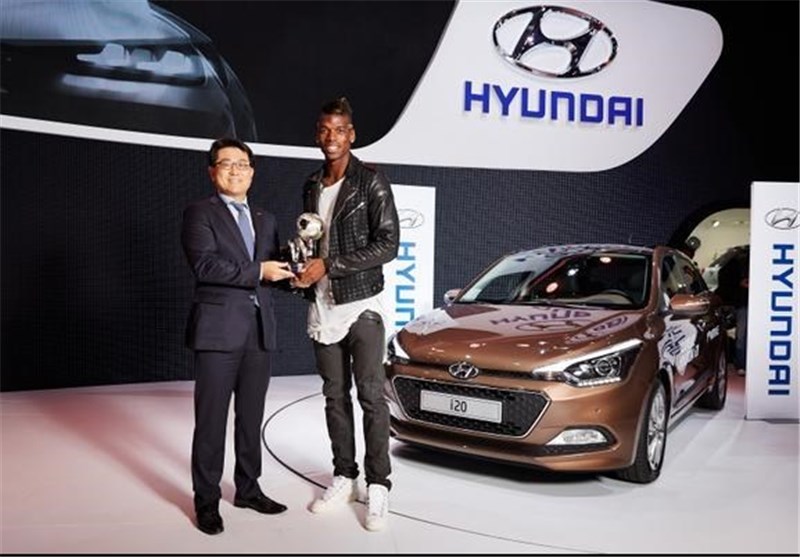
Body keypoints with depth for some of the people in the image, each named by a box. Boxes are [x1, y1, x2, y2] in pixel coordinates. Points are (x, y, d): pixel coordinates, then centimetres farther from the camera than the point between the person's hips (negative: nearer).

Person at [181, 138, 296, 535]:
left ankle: (248, 488, 28)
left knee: (251, 417, 14)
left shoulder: (265, 220, 18)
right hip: (218, 330, -5)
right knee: (211, 420, 2)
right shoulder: (199, 214, -1)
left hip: (259, 331, 6)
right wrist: (258, 271, -17)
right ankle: (206, 500, 15)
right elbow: (206, 265, -15)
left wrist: (290, 271, -2)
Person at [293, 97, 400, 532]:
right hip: (322, 308, 6)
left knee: (371, 396, -1)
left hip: (361, 305, -5)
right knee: (335, 397, 11)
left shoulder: (371, 182, -7)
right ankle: (344, 478, 23)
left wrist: (329, 265, -17)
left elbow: (388, 245, -14)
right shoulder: (311, 186, 11)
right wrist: (301, 266, -2)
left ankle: (378, 486, 9)